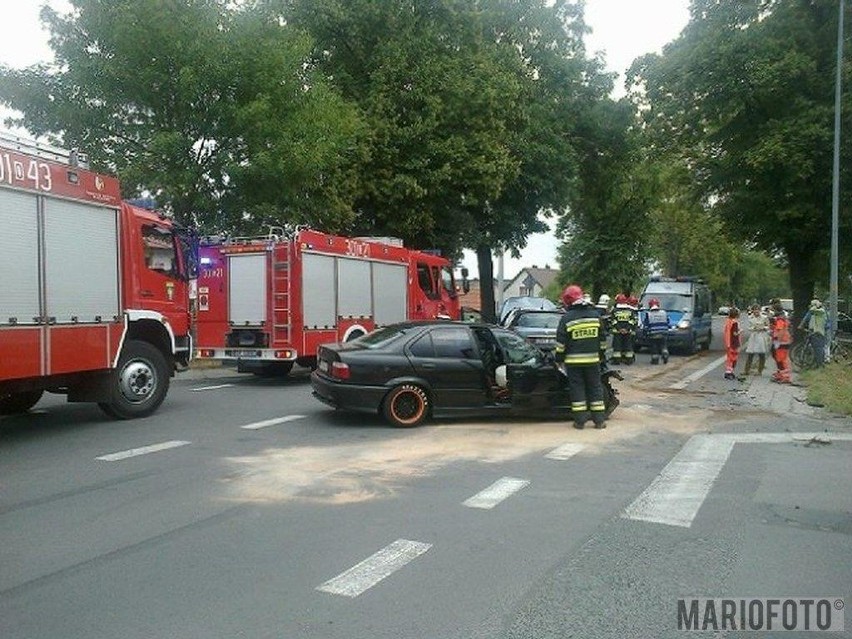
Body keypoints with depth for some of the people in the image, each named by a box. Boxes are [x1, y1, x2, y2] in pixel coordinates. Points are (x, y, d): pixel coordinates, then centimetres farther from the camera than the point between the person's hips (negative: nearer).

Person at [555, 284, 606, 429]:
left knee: (577, 388, 4)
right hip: (593, 359, 3)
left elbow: (561, 342, -7)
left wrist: (559, 357, 4)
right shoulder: (595, 314, 4)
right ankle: (599, 420, 12)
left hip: (573, 360, -3)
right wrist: (601, 354, 21)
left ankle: (580, 420, 5)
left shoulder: (567, 318, -8)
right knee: (595, 387, 10)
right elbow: (602, 337, 12)